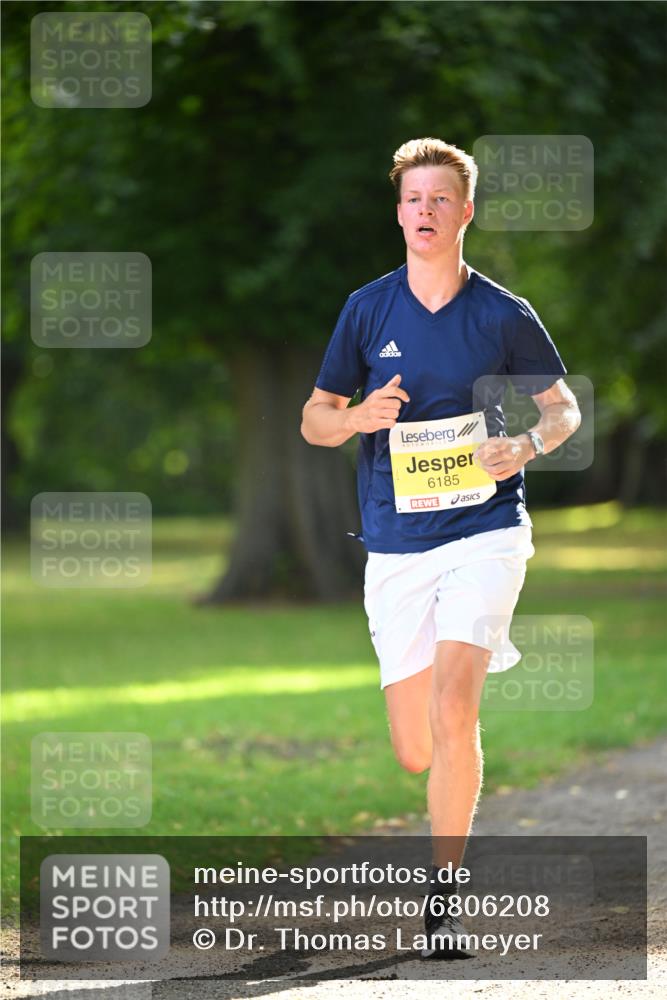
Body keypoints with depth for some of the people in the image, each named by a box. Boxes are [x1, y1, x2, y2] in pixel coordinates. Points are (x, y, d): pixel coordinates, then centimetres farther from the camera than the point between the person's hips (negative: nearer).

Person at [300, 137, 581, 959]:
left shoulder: (504, 316, 0)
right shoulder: (367, 310, 4)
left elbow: (562, 406, 11)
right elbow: (314, 420, 10)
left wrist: (529, 445, -11)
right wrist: (359, 417, -13)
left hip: (484, 533, -2)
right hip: (396, 546, 3)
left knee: (452, 714, -21)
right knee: (414, 752, 4)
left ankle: (444, 897, -11)